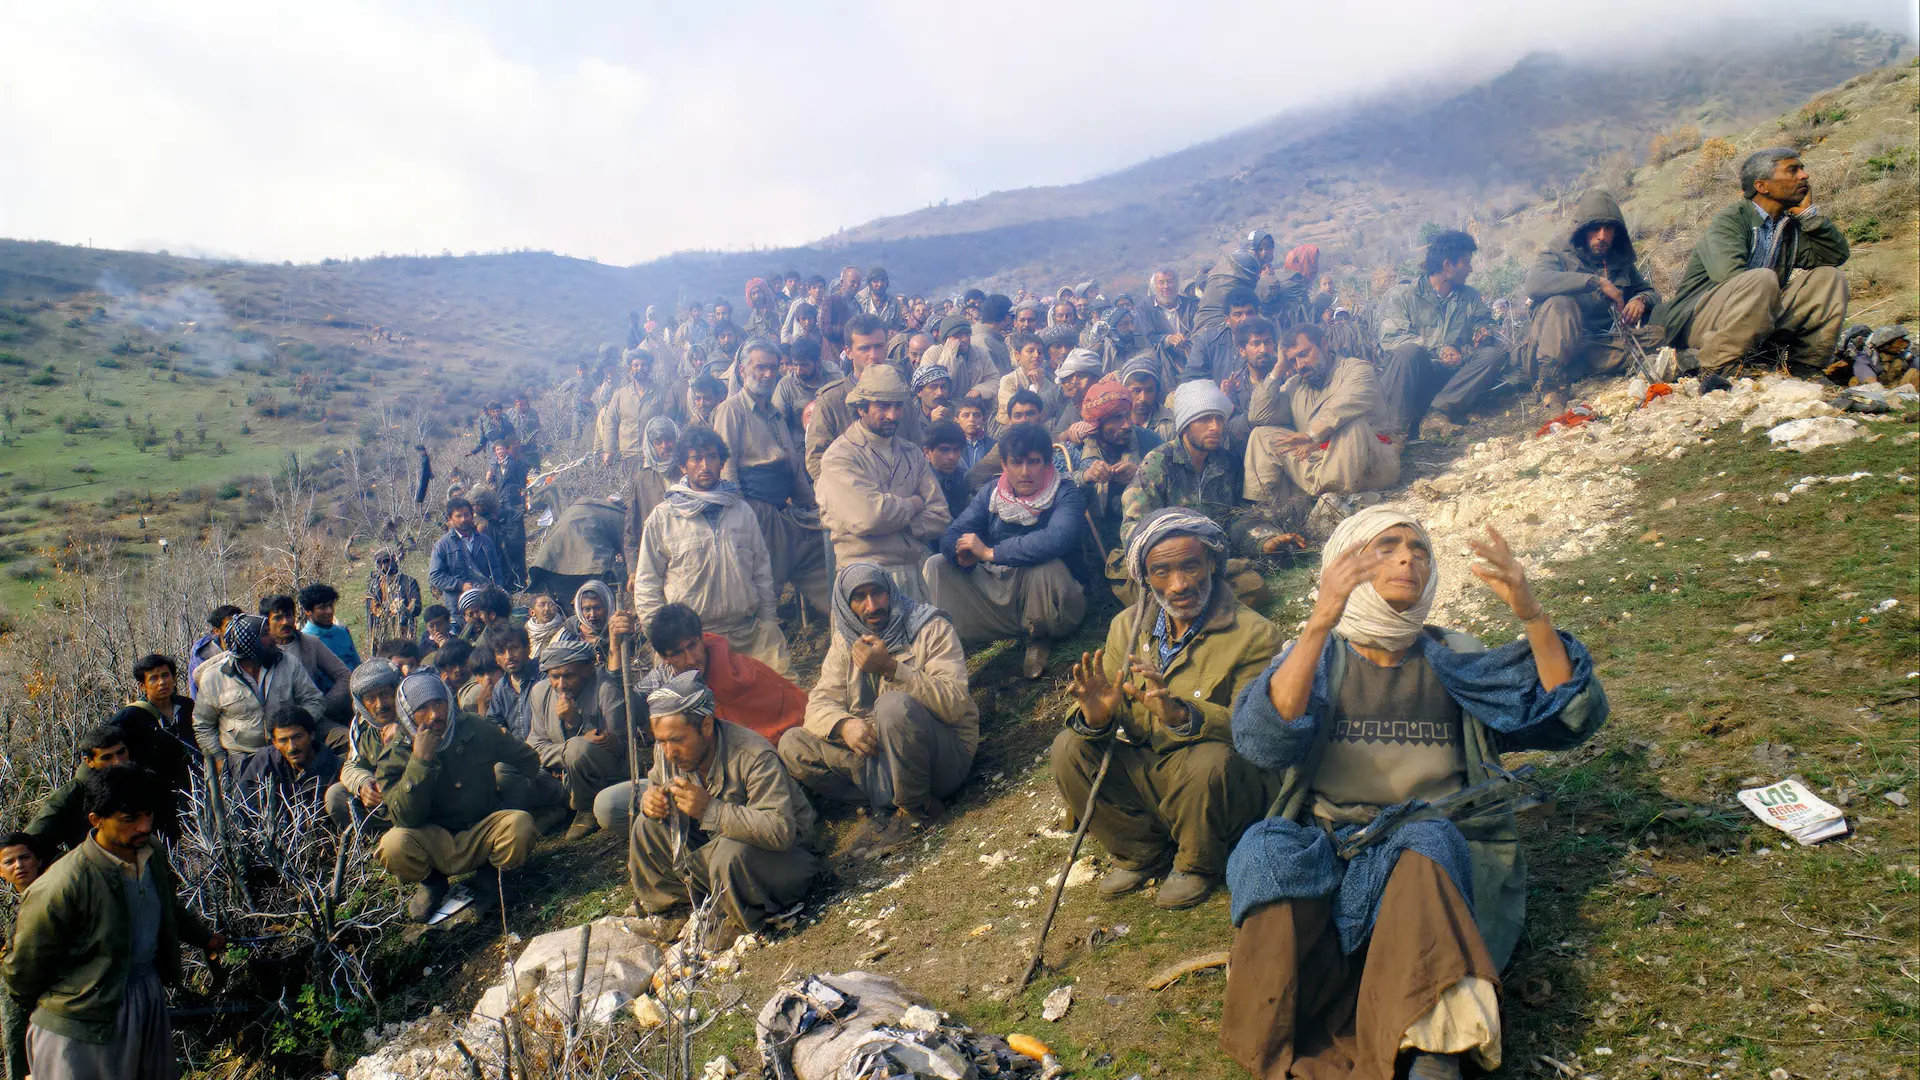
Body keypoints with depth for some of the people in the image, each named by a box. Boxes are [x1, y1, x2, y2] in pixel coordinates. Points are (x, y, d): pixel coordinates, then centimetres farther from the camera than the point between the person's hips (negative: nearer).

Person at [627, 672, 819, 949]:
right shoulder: (667, 751, -11)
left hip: (783, 852, -7)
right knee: (646, 825, -8)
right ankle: (665, 903, 12)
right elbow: (653, 784, 12)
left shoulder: (755, 757, -32)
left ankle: (744, 920, -7)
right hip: (713, 841, 7)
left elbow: (781, 830, -41)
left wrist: (710, 809, -46)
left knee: (731, 851, -38)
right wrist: (650, 800, -16)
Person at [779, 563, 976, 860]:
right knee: (792, 745, -10)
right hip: (874, 751, 5)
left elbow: (954, 704, -20)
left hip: (945, 754, -5)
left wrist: (891, 668, -30)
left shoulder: (931, 628, -8)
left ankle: (915, 811, -15)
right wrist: (845, 724, -24)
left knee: (894, 705, -35)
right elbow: (820, 701, 0)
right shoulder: (845, 640, 8)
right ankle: (885, 802, -13)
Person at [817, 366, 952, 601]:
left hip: (916, 570, 5)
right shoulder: (840, 456, -5)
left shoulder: (912, 453, 15)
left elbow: (939, 516, 8)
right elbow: (866, 517, -19)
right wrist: (914, 504, -1)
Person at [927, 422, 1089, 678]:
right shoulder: (991, 494, 3)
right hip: (1000, 592, 4)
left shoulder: (1065, 494, -13)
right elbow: (952, 536, -4)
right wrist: (962, 554, -29)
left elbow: (1056, 539, -34)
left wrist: (990, 552, -30)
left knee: (1048, 567, -36)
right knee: (937, 565, -8)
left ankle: (1039, 637, -7)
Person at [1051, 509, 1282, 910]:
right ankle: (1142, 854, 4)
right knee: (1068, 748, -15)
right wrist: (1095, 718, -26)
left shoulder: (1254, 635, -14)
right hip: (1141, 770, 4)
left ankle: (1198, 864, -3)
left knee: (1210, 760, -35)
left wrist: (1180, 714, -40)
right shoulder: (1127, 627, 2)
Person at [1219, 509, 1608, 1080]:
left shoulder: (1455, 661, 15)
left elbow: (1574, 715, 2)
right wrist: (1320, 623, -26)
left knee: (1422, 846, -34)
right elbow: (1262, 742, -13)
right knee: (1270, 850, -32)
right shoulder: (1314, 658, 10)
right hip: (1329, 845, 0)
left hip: (1447, 844, 0)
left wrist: (1531, 614, -14)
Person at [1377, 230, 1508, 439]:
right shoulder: (1403, 294, 1)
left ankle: (1438, 411, -33)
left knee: (1495, 354, -19)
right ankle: (1399, 428, -30)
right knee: (1411, 351, -37)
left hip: (1451, 377, 5)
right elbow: (1390, 337, -11)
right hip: (1412, 376, -5)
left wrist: (1484, 331, -4)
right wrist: (1438, 350, -21)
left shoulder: (1470, 296, 19)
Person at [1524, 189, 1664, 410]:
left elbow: (1652, 293, 24)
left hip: (1599, 347, 5)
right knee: (1561, 302, -31)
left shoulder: (1623, 264, 19)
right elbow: (1534, 283, -20)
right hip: (1554, 348, -5)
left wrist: (1641, 300, -3)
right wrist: (1596, 281, -23)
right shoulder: (1558, 257, 2)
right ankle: (1551, 388, -36)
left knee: (1657, 334, -16)